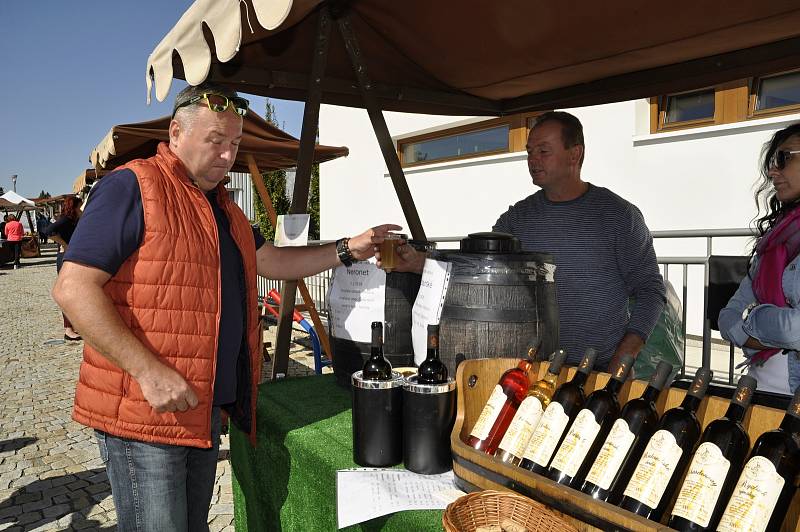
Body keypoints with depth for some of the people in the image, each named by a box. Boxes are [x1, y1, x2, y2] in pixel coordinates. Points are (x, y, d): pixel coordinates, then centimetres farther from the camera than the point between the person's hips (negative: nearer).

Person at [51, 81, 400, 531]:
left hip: (207, 407, 8)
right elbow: (73, 287, -18)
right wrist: (148, 371, -24)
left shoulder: (222, 206, 15)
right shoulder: (131, 187, -12)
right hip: (145, 411, -8)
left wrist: (347, 250, 11)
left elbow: (271, 261, 21)